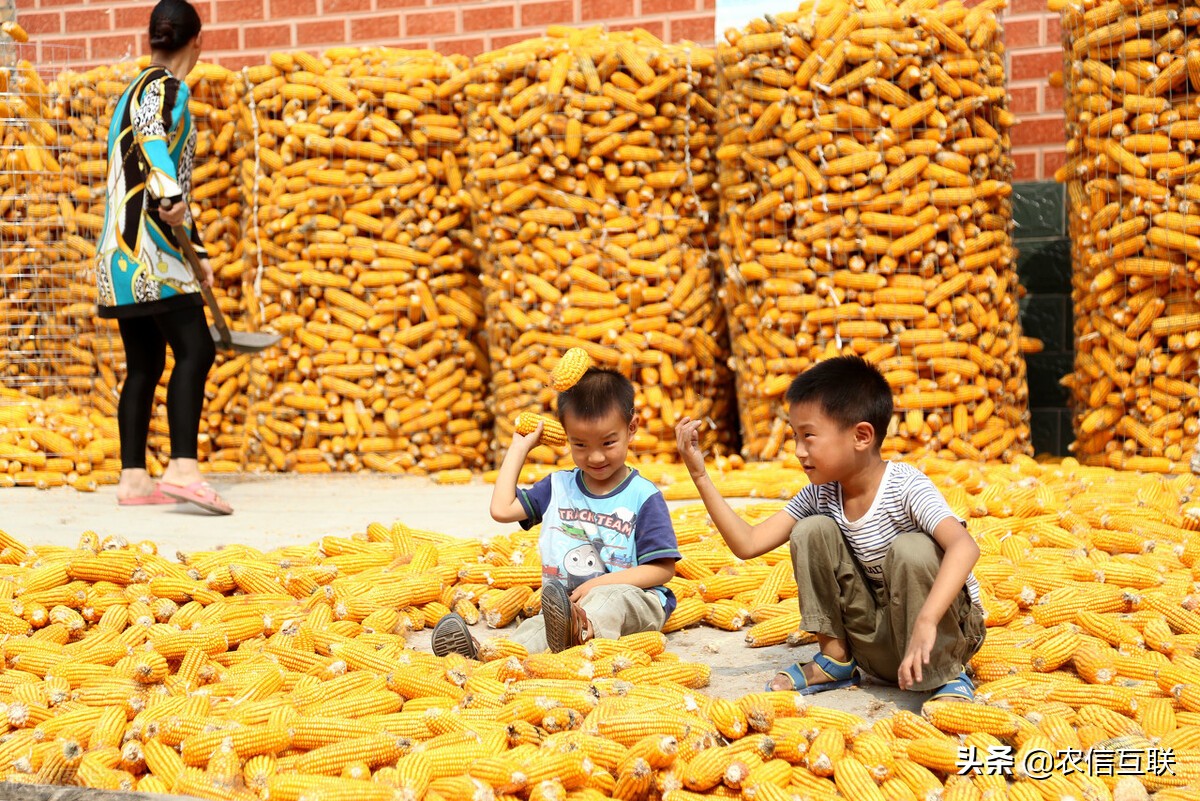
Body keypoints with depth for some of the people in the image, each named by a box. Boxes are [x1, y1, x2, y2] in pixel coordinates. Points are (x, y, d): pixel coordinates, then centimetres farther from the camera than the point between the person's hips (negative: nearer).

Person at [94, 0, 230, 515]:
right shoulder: (167, 87, -4)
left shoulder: (135, 89, 24)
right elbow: (150, 134, -28)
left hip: (127, 250, 10)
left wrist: (196, 250, 30)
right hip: (146, 246, -10)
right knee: (194, 351, -16)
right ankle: (183, 469, -27)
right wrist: (169, 197, -42)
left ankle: (133, 479, 8)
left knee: (145, 363, 9)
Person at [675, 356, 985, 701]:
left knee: (912, 549, -33)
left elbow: (965, 546, -40)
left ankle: (947, 674, -16)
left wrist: (925, 622, -53)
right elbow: (748, 544, -6)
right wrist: (700, 476, -11)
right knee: (812, 530, -9)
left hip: (947, 625, -5)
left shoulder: (905, 485, -23)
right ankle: (836, 659, 2)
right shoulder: (821, 495, -4)